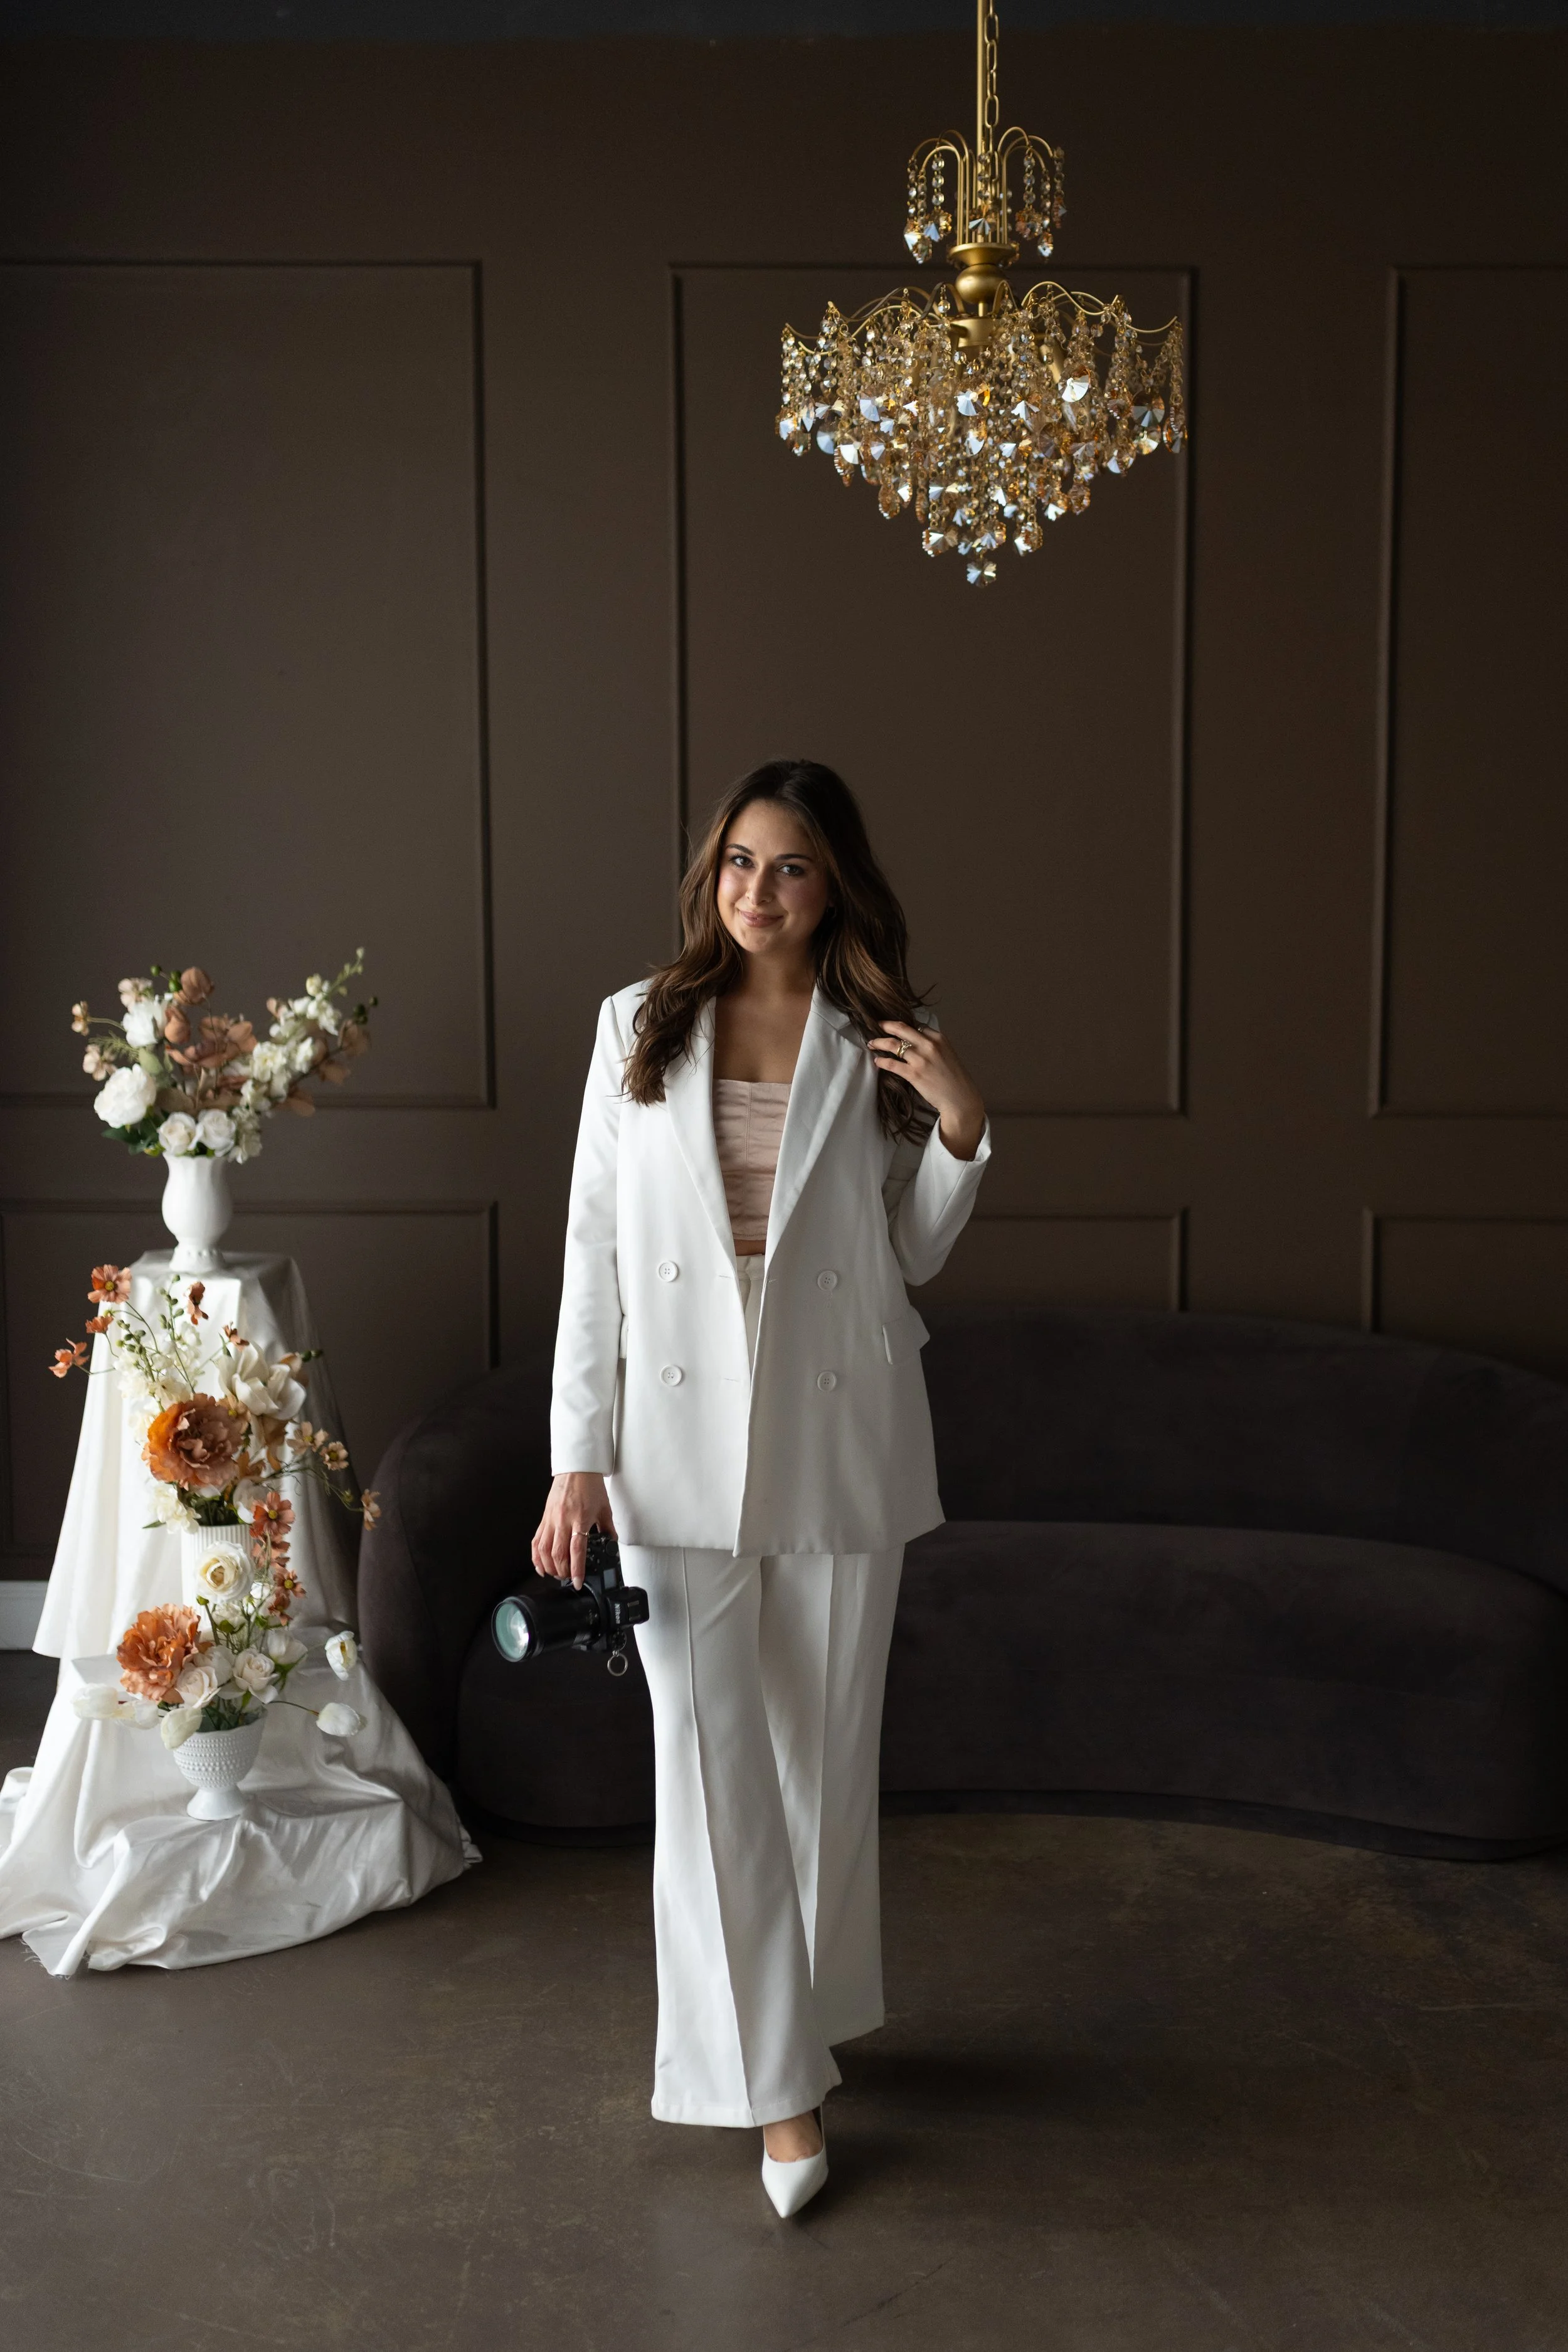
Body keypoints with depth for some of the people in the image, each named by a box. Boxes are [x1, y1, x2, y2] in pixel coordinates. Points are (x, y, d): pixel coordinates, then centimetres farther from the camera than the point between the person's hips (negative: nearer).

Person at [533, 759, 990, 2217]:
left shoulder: (876, 1044, 2)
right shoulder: (642, 1029, 1)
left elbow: (915, 1253, 9)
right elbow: (594, 1248, 1)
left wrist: (961, 1126, -9)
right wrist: (578, 1460, -3)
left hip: (838, 1445, 1)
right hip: (680, 1446, -1)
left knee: (825, 1753, 13)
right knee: (711, 1761, 1)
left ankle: (810, 2008, 35)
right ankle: (775, 2080, 13)